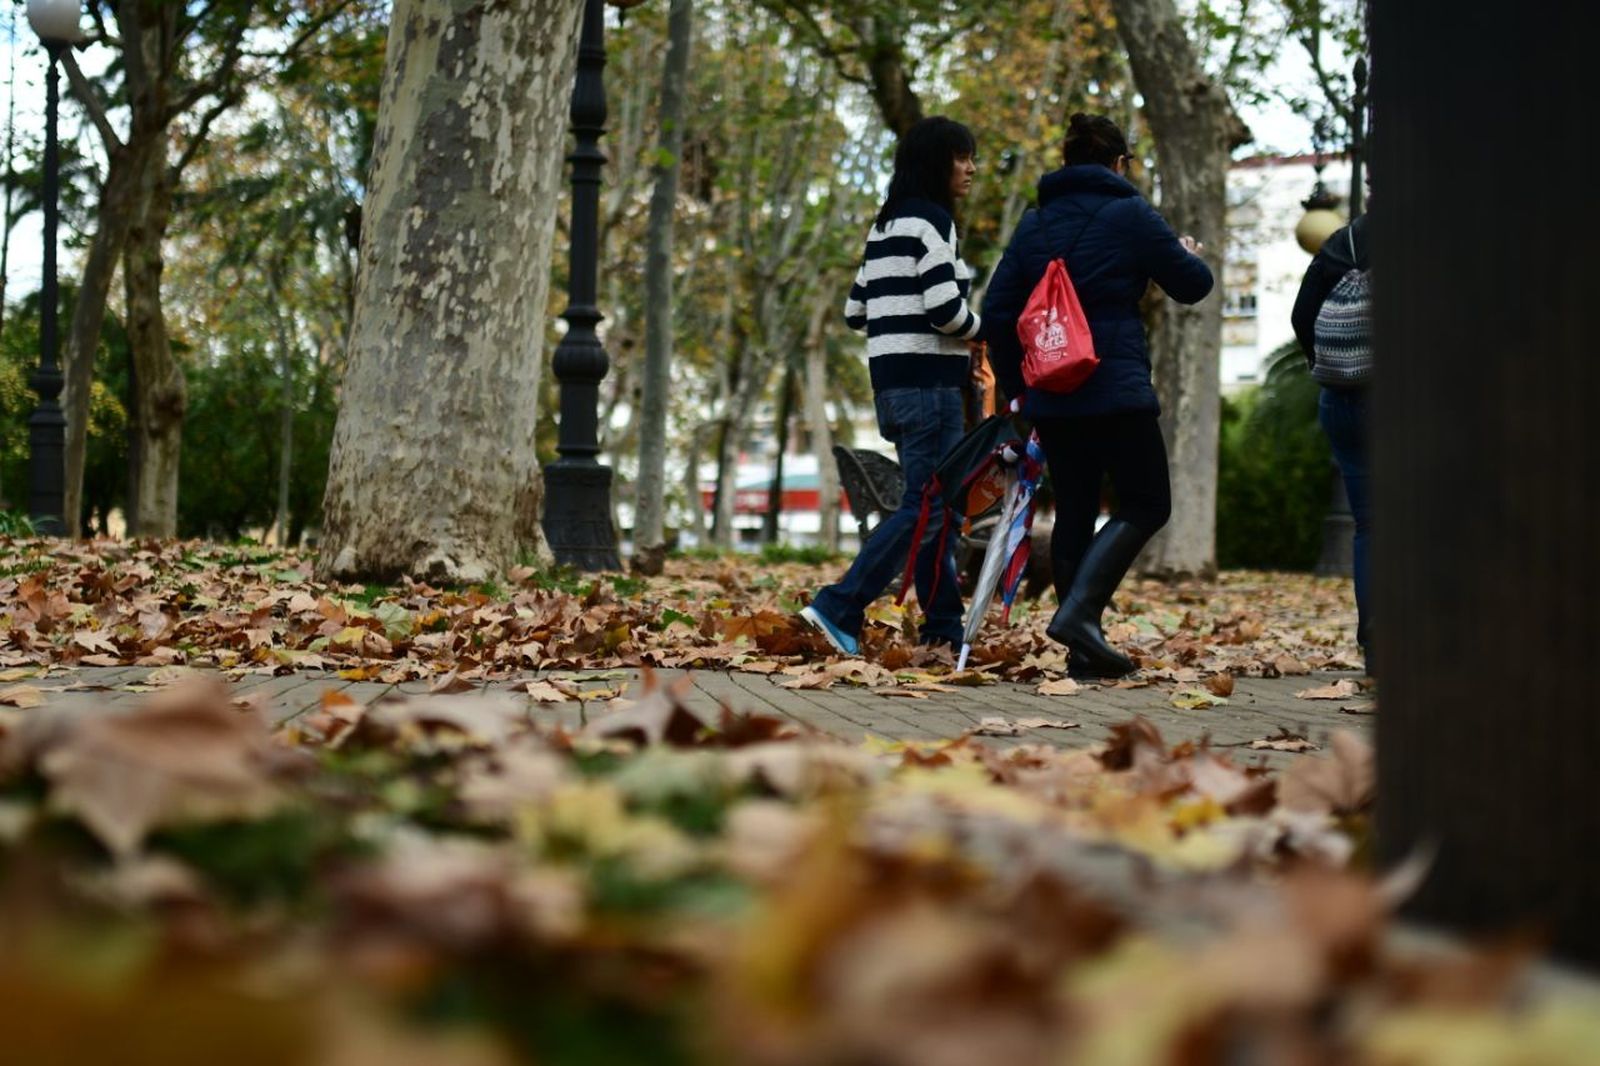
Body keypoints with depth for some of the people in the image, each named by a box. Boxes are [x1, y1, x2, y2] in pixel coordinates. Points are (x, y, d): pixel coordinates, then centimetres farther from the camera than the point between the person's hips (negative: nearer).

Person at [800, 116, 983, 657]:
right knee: (927, 507, -9)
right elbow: (945, 309, -18)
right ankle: (838, 609, -14)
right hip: (928, 382, -10)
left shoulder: (886, 226, 18)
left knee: (933, 509, 11)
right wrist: (981, 329, 1)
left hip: (893, 383, 10)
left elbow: (856, 311, 18)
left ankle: (945, 629, 12)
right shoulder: (931, 218, -9)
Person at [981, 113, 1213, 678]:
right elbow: (1192, 285, 4)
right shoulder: (1128, 214, -3)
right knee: (1145, 505, 2)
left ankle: (1083, 651, 9)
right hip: (1116, 389, -6)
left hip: (1050, 394, 6)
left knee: (1074, 513, 9)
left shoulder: (1033, 223, 12)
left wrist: (1016, 386, 19)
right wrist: (1189, 255, 27)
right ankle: (1079, 610, -17)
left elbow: (997, 311, 10)